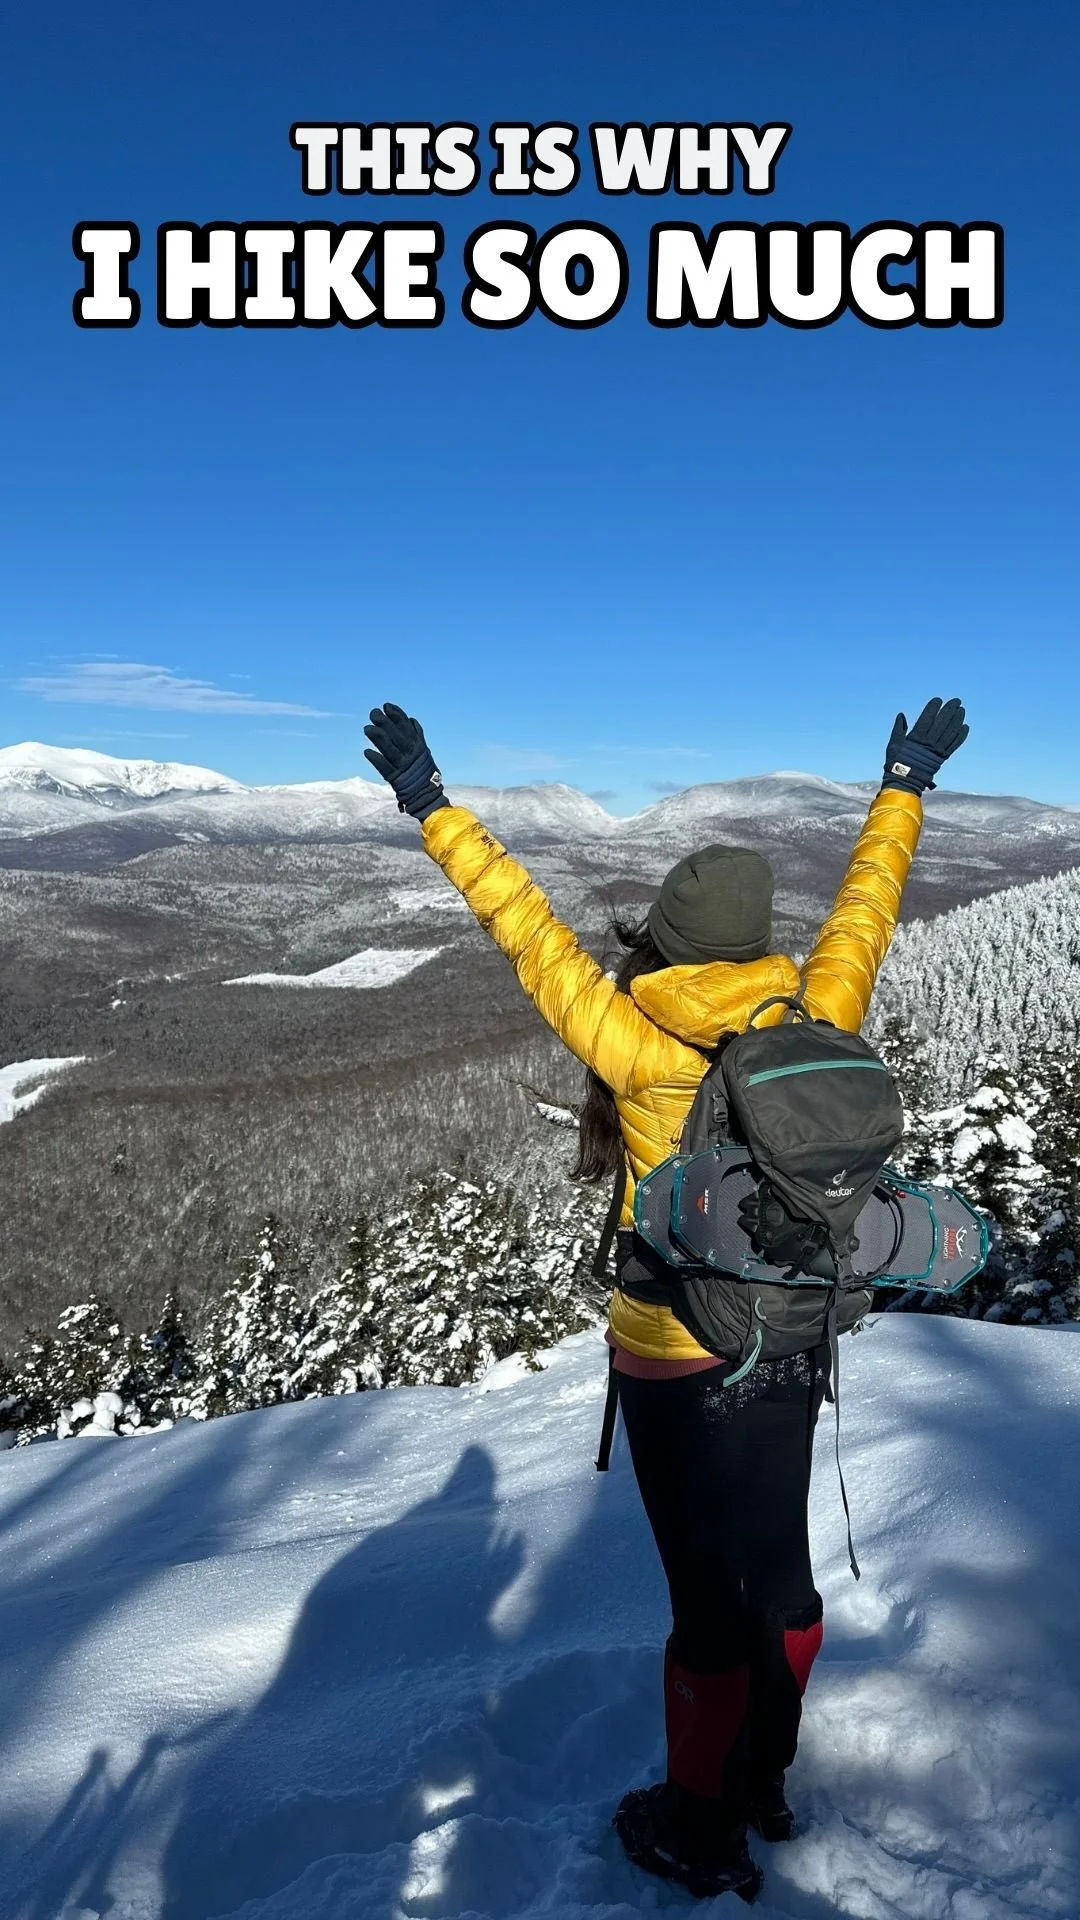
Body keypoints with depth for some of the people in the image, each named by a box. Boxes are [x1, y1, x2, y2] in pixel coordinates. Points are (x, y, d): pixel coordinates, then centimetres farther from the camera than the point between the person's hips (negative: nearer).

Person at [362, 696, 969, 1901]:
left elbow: (531, 937, -18)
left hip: (679, 1373, -5)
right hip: (792, 1352, 5)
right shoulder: (813, 1023, -11)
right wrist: (904, 787, 18)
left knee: (709, 1598, 10)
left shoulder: (647, 1049, -22)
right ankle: (764, 1782, 43)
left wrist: (434, 810, -10)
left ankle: (700, 1833, 32)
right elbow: (865, 910, 3)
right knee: (779, 1573, 21)